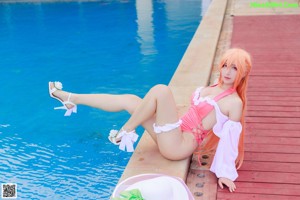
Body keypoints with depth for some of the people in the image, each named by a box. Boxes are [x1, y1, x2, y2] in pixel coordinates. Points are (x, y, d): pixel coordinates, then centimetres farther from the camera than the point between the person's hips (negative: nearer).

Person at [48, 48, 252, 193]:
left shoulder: (235, 102, -9)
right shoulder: (213, 88, 13)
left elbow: (231, 138, -11)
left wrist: (226, 173, -10)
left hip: (179, 145, -8)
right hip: (172, 136, 8)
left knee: (160, 90, -24)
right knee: (129, 99, 3)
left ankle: (125, 132, -6)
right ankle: (70, 99, 13)